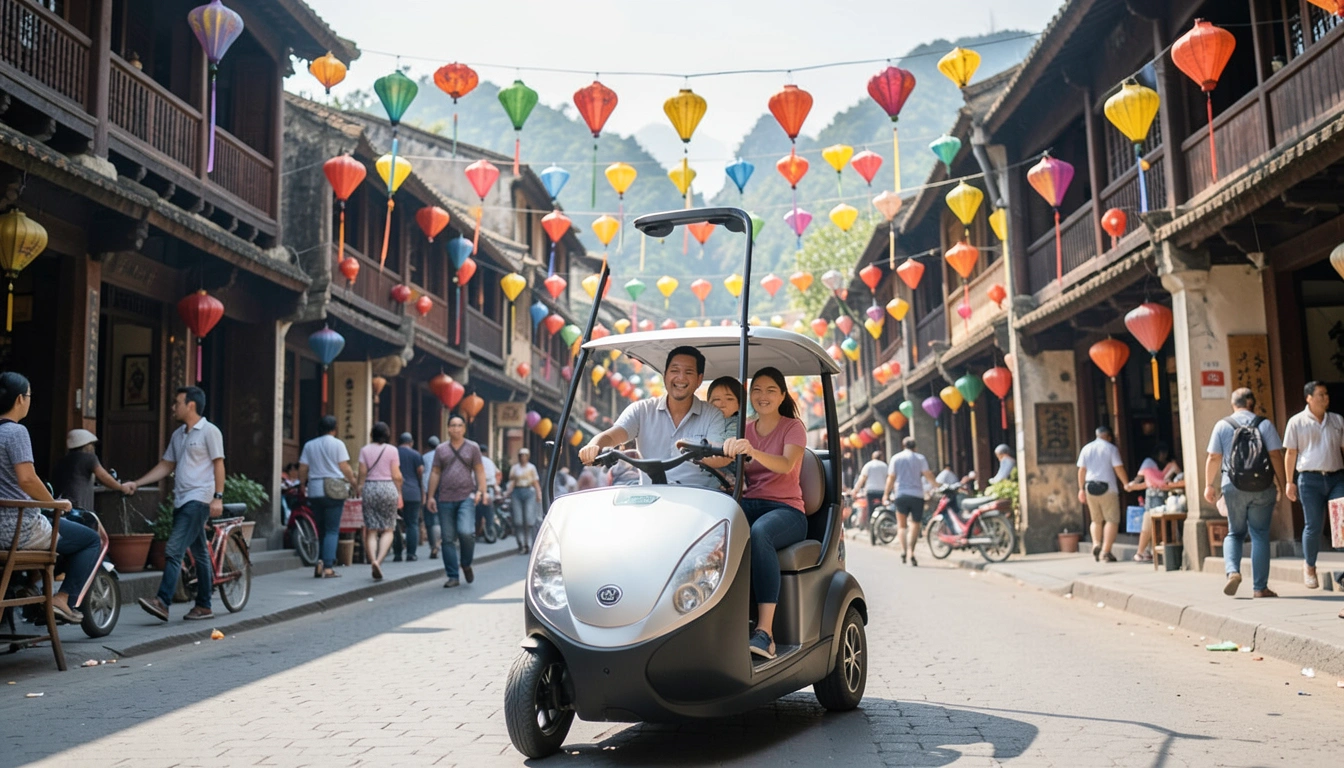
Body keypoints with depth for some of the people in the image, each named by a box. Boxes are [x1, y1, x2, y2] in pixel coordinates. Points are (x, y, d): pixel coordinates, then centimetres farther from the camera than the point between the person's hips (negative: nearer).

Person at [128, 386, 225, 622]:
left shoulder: (209, 431, -6)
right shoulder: (178, 435, 17)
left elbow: (218, 464, -10)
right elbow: (166, 466, 19)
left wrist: (218, 497, -17)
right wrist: (136, 484, 11)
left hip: (198, 499, -8)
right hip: (182, 500, 8)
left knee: (174, 550, -16)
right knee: (199, 554, 11)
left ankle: (162, 602, -18)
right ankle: (204, 606, 15)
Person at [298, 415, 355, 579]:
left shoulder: (309, 445, 10)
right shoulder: (337, 444, -2)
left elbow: (302, 470, 7)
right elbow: (345, 468, -6)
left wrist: (303, 485, 21)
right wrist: (353, 481, 9)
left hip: (314, 491, 4)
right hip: (333, 491, -4)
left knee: (322, 529, 17)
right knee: (332, 530, -2)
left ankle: (320, 561, 6)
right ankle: (328, 567, -10)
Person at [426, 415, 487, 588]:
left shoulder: (473, 448, 8)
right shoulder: (441, 449, 12)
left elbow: (479, 471, 6)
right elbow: (435, 473, 12)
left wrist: (480, 491, -7)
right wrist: (431, 496, 6)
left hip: (466, 497, -2)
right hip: (445, 499, 2)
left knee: (466, 532, -20)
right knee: (447, 539, 3)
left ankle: (466, 564, 7)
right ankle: (453, 577, 10)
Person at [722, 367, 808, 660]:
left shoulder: (793, 427, 5)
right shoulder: (744, 430, 19)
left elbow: (786, 464, -16)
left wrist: (753, 452, -37)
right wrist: (730, 451, -14)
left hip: (786, 509, -3)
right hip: (750, 504, 3)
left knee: (759, 533, -40)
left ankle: (765, 632, -43)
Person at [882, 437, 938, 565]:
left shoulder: (896, 458, 5)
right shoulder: (920, 458, 3)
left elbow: (891, 478, 2)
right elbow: (928, 475, -3)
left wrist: (886, 494, 9)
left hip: (901, 495, 1)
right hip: (917, 495, -1)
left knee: (902, 524, 13)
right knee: (915, 525, 4)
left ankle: (903, 550, -6)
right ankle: (910, 553, -10)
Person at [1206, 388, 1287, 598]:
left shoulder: (1222, 425, 2)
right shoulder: (1264, 424, 1)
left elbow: (1213, 458, 0)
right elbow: (1276, 455, -5)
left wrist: (1209, 485, 8)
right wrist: (1281, 484, 2)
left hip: (1233, 487, 1)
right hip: (1262, 488, -1)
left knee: (1235, 533, 15)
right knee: (1260, 535, 5)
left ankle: (1232, 571, -10)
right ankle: (1260, 587, 5)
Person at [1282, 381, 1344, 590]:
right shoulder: (1297, 422, 4)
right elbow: (1290, 453, 4)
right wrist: (1289, 482, 1)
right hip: (1310, 479, -3)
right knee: (1314, 526, 2)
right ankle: (1309, 566, 21)